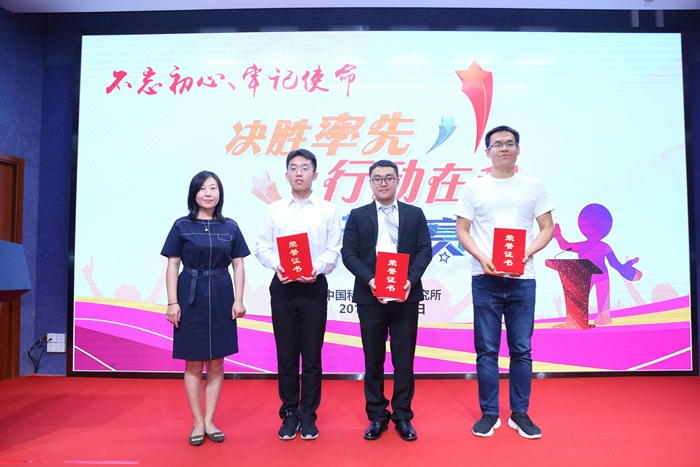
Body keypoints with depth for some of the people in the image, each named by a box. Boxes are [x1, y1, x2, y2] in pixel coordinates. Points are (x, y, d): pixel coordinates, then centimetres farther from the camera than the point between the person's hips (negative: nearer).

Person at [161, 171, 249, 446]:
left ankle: (209, 421, 20)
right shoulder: (182, 226, 1)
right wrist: (172, 302, -7)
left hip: (221, 298, 2)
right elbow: (172, 266, 0)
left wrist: (238, 300, -2)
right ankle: (198, 422, 19)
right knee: (194, 364, 6)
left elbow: (238, 266, 5)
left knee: (216, 364, 8)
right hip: (191, 297, -1)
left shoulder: (230, 227, 5)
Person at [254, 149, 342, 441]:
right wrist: (276, 265, -15)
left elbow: (334, 250, -1)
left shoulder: (328, 210, 4)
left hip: (314, 286, -1)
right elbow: (262, 247, 4)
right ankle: (289, 414, 22)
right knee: (286, 353, 8)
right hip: (282, 286, 1)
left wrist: (317, 268, -18)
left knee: (312, 354, 5)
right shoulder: (274, 210, 7)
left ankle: (308, 415, 19)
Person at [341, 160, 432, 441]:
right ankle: (377, 416, 21)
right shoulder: (358, 216, 8)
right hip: (370, 296, 0)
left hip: (406, 295, 0)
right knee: (373, 358, 8)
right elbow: (349, 254, 0)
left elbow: (425, 250, 2)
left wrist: (410, 280, -14)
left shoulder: (415, 214, 10)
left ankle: (403, 416, 20)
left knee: (404, 358, 6)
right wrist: (370, 281, -15)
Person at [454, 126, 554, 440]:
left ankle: (520, 413, 20)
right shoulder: (473, 188, 6)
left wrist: (527, 254, -11)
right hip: (485, 278, -1)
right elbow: (462, 230, 4)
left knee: (521, 349, 6)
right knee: (487, 349, 4)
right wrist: (481, 258, -12)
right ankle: (489, 413, 17)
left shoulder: (533, 187, 9)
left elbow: (547, 228, 8)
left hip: (522, 278, 1)